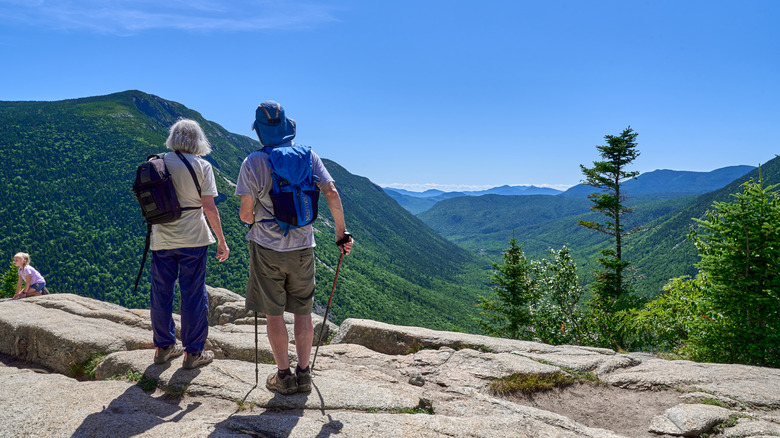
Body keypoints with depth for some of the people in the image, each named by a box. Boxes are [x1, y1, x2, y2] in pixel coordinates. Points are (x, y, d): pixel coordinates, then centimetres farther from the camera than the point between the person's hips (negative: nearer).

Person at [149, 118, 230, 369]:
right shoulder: (201, 166, -8)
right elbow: (209, 208, -11)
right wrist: (221, 241, -4)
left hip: (161, 239, 4)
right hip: (192, 239, -4)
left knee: (161, 293, 14)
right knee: (193, 295, 5)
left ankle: (163, 348, 27)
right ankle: (193, 353, 13)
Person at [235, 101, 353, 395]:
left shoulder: (253, 163, -7)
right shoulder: (308, 156, 0)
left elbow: (245, 213, -8)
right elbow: (332, 195, -7)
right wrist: (342, 232, 1)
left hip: (267, 247, -2)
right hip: (303, 247, 3)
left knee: (273, 313, 8)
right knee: (302, 311, 12)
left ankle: (284, 376, 15)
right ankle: (303, 374, 18)